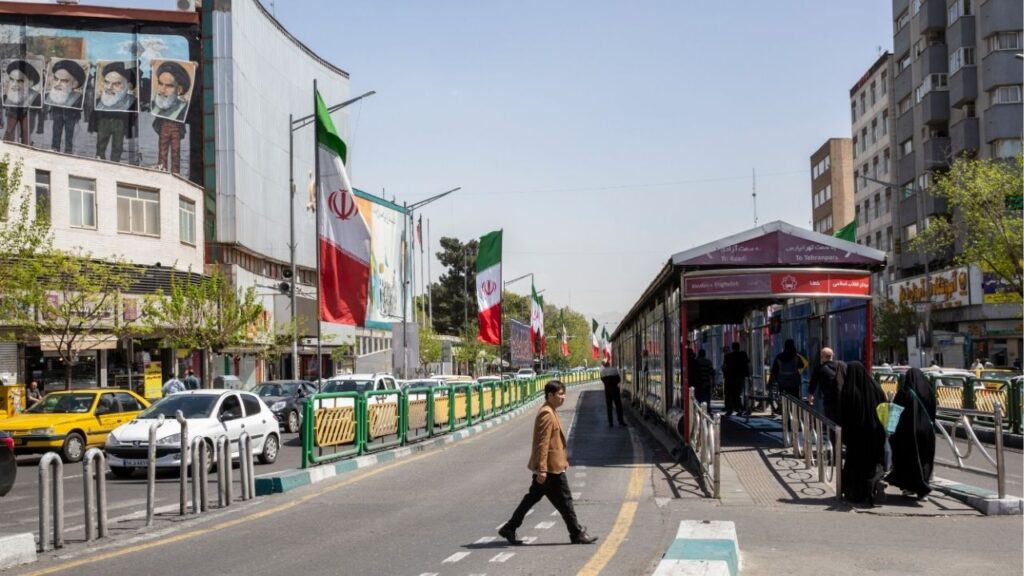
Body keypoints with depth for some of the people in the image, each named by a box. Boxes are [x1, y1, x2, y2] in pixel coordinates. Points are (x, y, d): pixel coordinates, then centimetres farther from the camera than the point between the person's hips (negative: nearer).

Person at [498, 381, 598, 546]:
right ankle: (577, 534, 9)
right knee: (564, 501, 0)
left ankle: (509, 529, 17)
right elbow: (542, 443, -22)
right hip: (550, 467, -10)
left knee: (532, 498, 13)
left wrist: (563, 460, 27)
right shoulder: (547, 414, -18)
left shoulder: (550, 412, 15)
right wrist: (542, 469, -25)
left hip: (546, 467, 10)